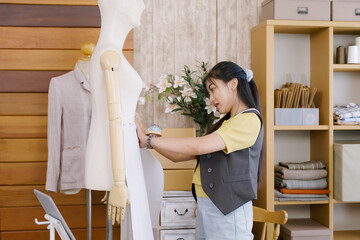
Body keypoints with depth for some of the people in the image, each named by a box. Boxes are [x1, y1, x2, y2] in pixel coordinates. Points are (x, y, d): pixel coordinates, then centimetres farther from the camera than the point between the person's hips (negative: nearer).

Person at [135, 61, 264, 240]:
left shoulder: (249, 120, -11)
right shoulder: (225, 123, 17)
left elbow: (198, 146, -22)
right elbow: (179, 155, 12)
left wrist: (149, 141, -16)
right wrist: (147, 138, 1)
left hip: (228, 211, -8)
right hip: (205, 206, 8)